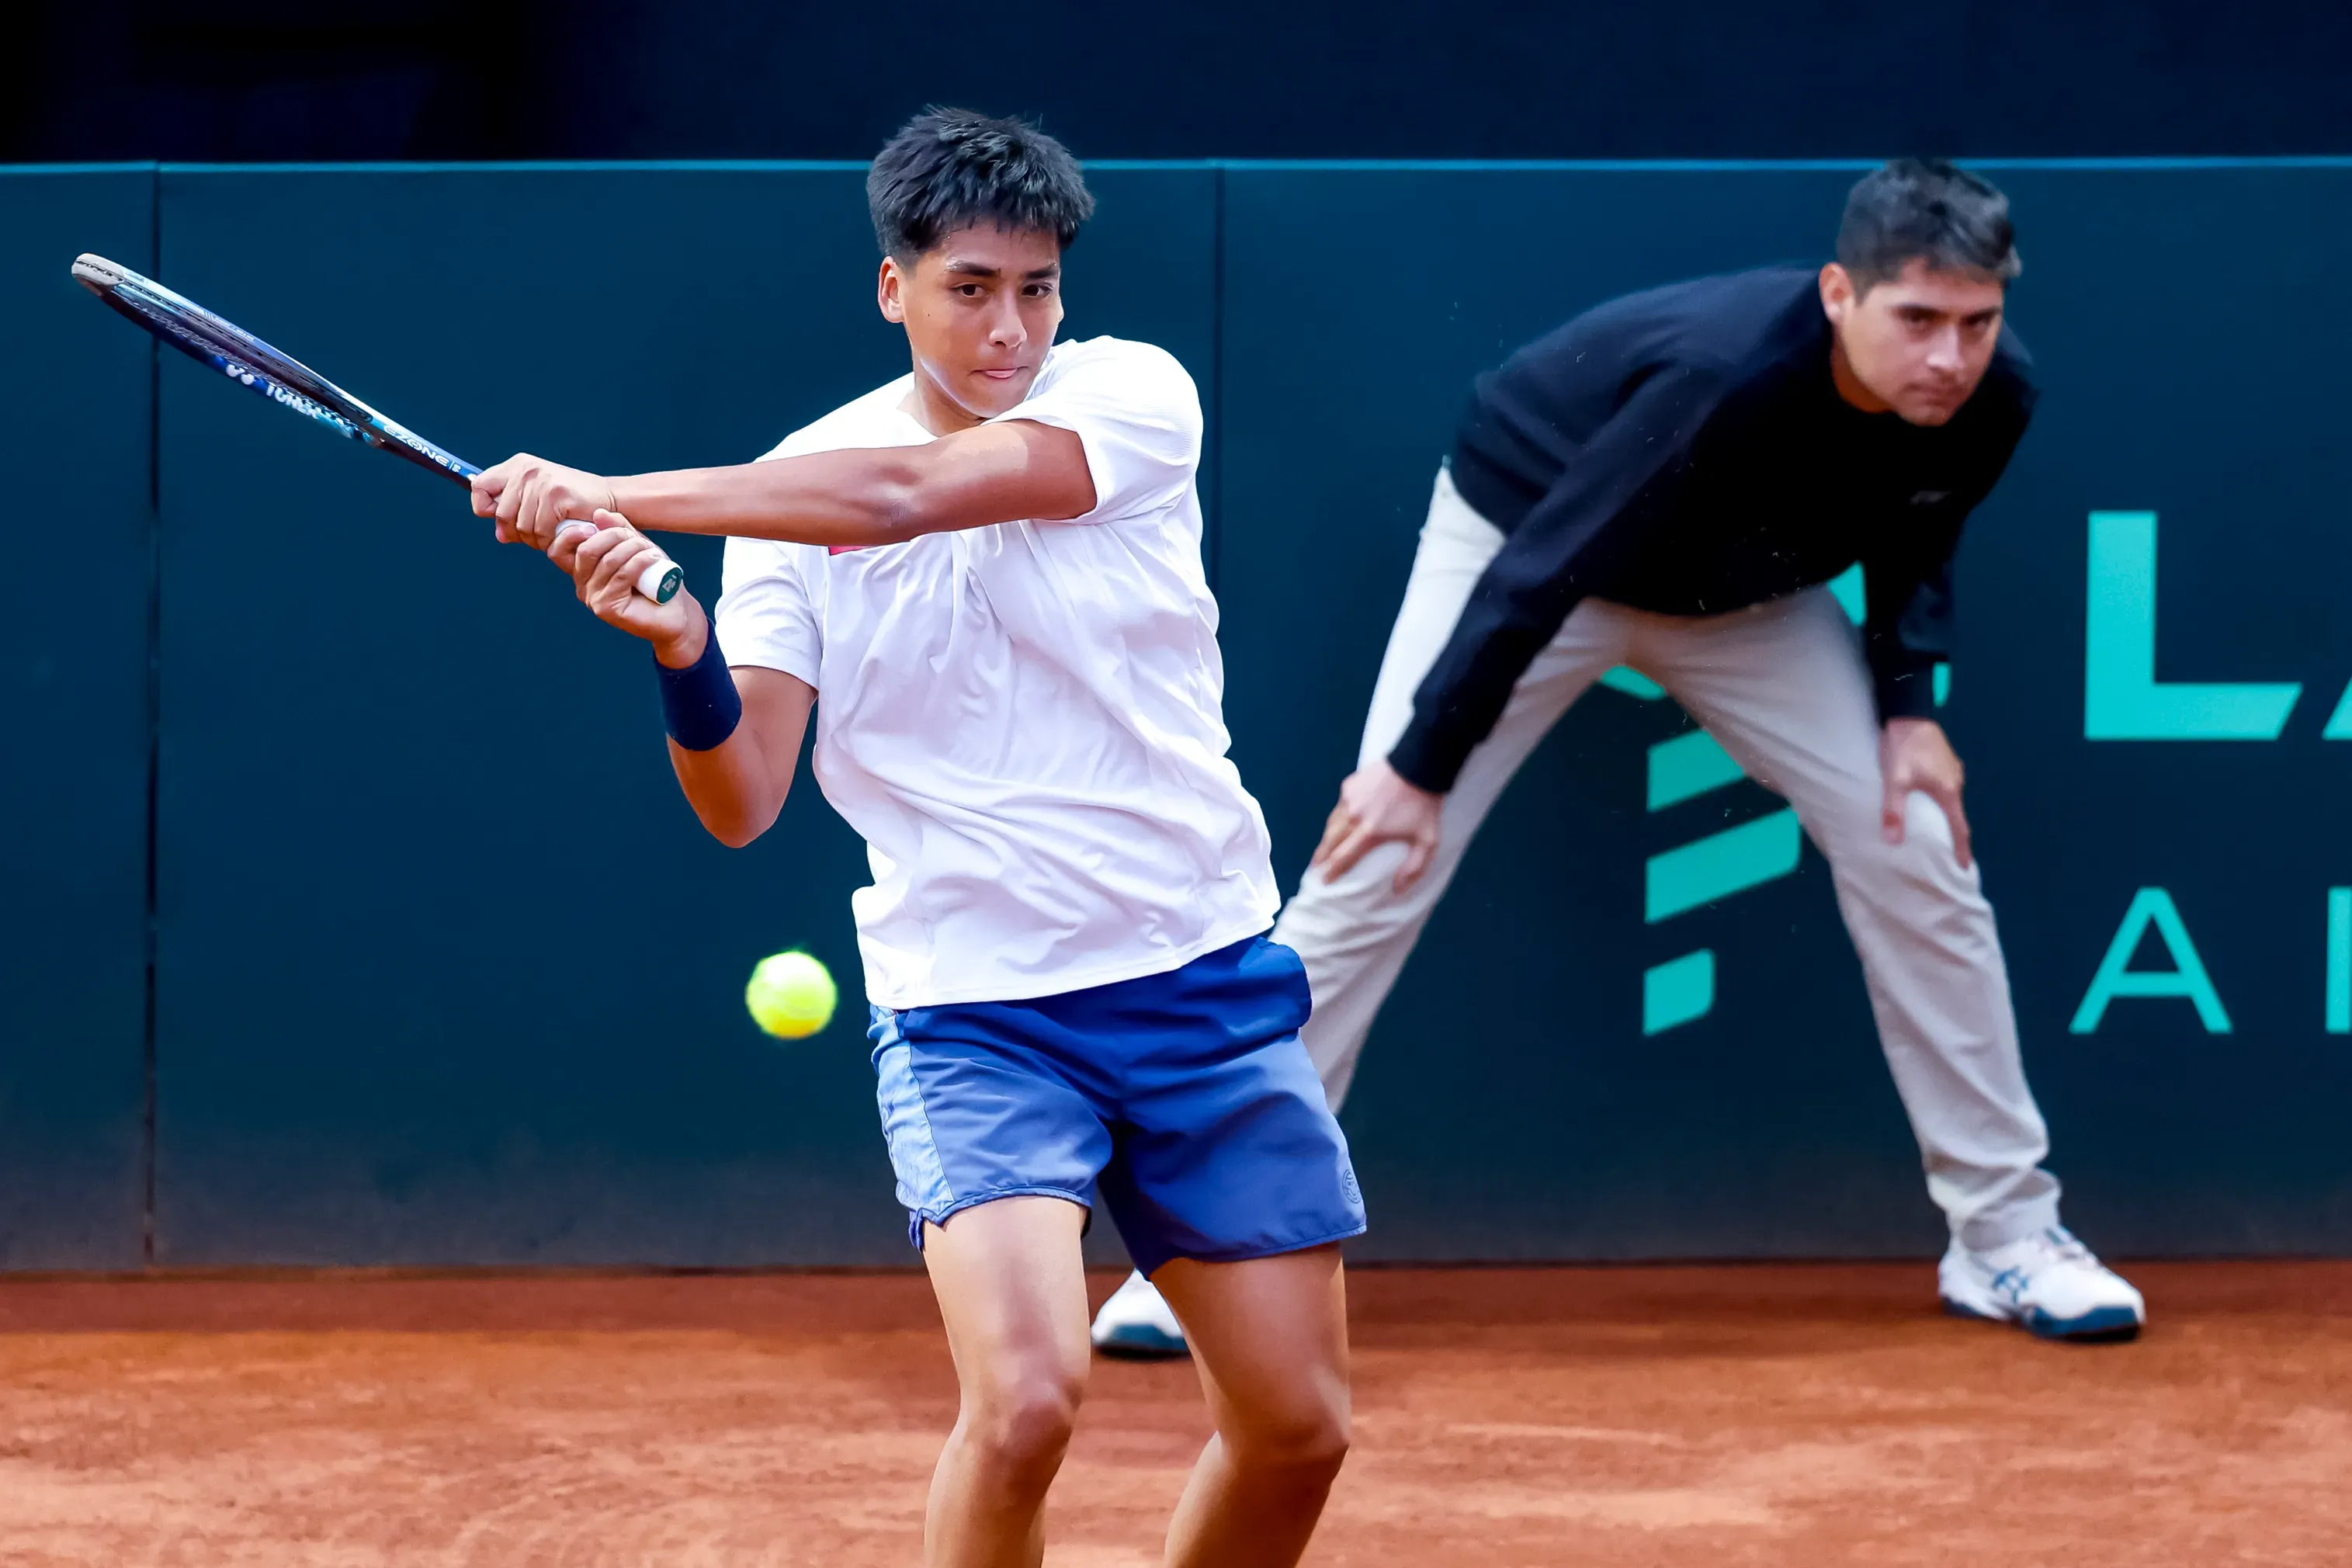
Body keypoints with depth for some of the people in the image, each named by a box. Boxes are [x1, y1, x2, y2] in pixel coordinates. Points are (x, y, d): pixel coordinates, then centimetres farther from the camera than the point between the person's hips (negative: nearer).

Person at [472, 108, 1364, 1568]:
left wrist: (614, 497, -26)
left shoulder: (1134, 395, -5)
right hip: (969, 1000, -1)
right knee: (1027, 1393, -23)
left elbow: (903, 494, -23)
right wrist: (684, 655, -26)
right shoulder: (798, 486, 0)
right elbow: (743, 801, -6)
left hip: (1203, 979, 1)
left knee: (1297, 1424, 4)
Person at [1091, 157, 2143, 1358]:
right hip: (1521, 531, -5)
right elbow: (1535, 577, -32)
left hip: (1745, 592, 5)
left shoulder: (1990, 401, -23)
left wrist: (1907, 704, -12)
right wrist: (1420, 767, -25)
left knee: (1916, 850, -6)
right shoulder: (1724, 380, -42)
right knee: (1371, 869, -12)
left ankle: (2005, 1236, 6)